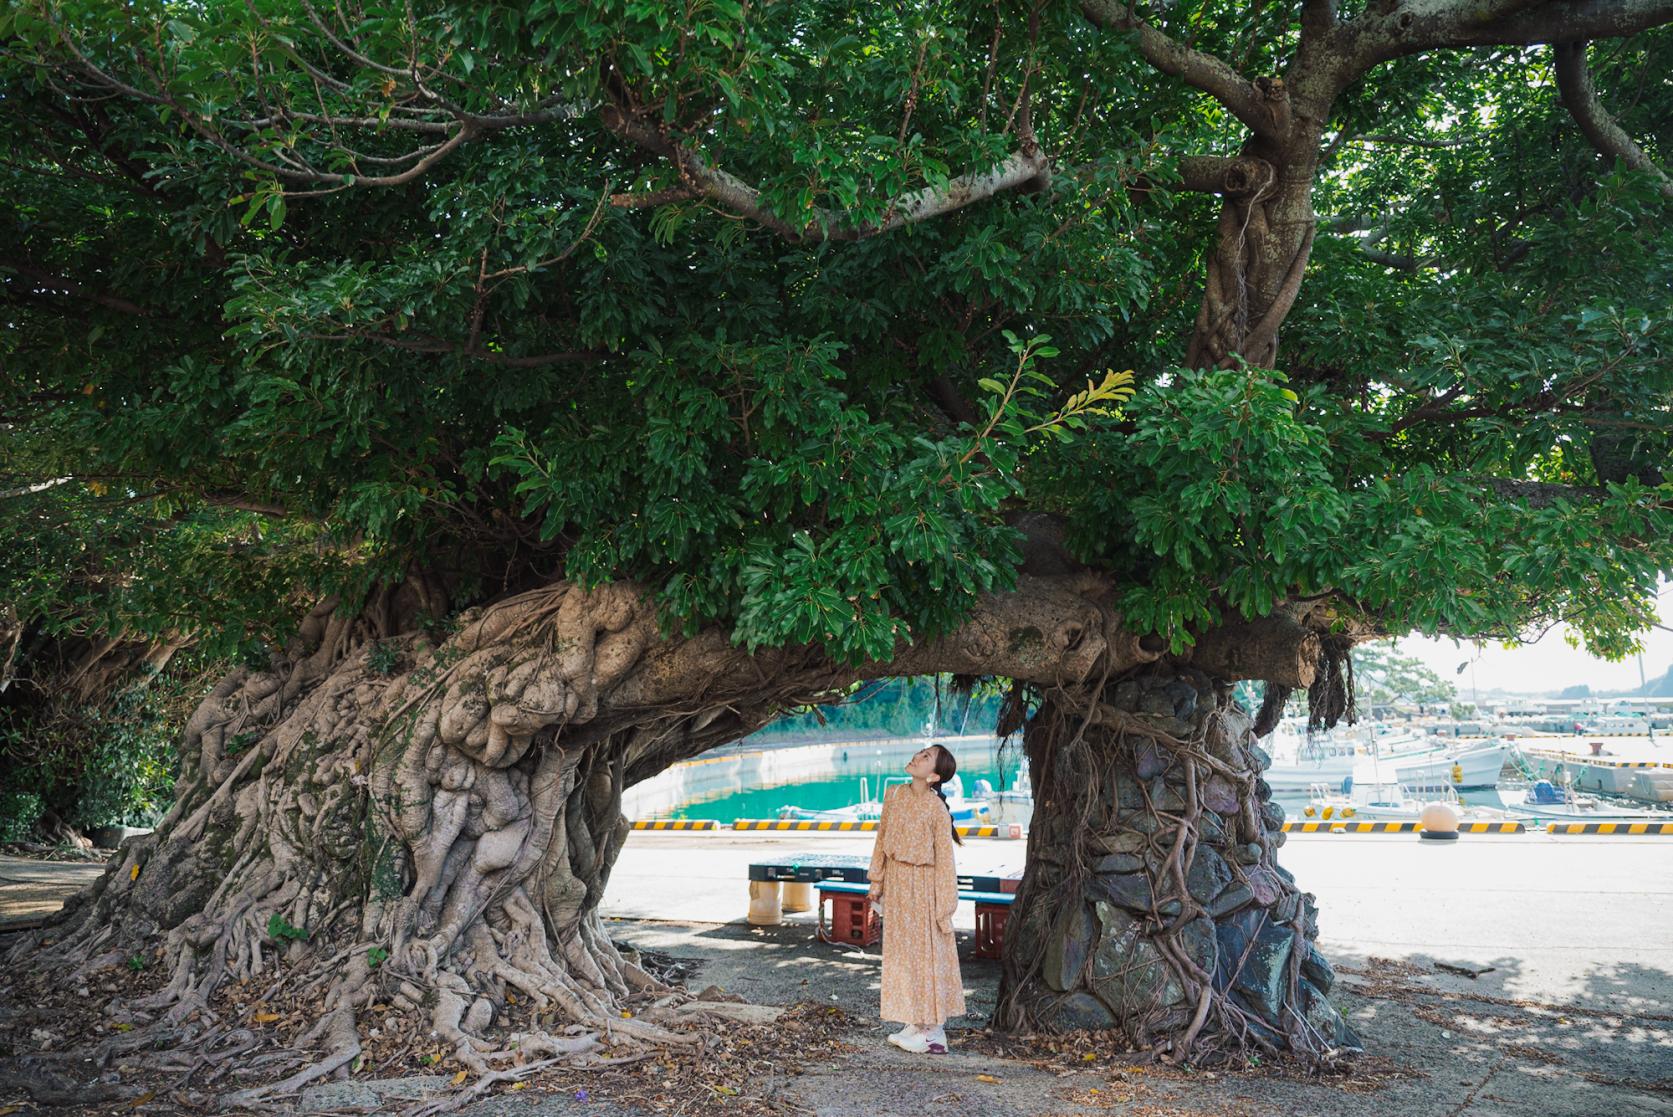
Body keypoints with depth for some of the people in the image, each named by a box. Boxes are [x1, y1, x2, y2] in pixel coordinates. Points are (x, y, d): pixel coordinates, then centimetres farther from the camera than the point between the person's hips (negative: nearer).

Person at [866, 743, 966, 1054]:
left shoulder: (937, 810, -18)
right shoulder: (893, 795, -1)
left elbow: (944, 861, -14)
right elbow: (882, 838, 9)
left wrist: (944, 909, -12)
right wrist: (877, 881, 12)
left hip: (923, 887, -6)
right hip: (896, 883, 6)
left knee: (927, 954, 3)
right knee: (900, 952, 13)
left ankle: (934, 1031, 15)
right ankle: (915, 1024, 26)